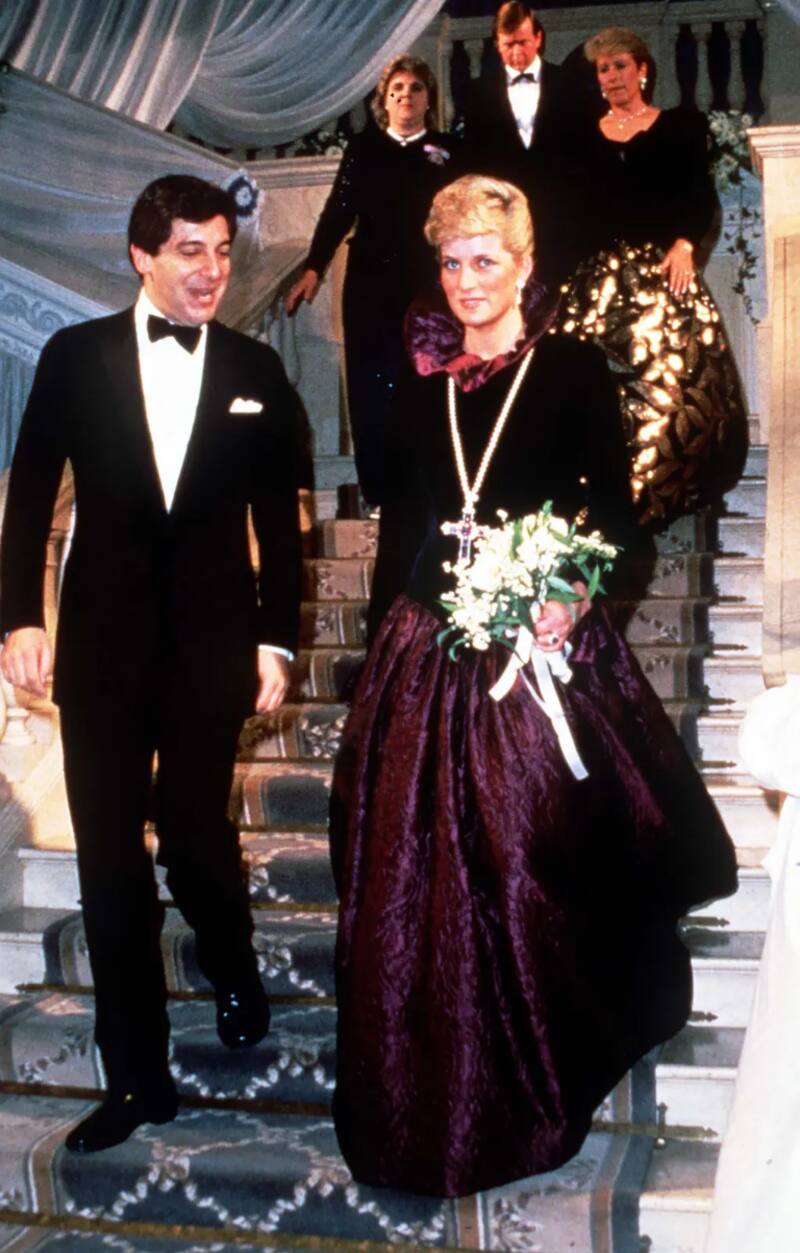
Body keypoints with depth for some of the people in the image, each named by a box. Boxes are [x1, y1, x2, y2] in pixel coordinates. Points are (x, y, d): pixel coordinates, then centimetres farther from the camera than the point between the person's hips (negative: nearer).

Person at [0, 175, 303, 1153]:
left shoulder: (255, 371, 4)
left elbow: (278, 519, 6)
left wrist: (277, 639, 3)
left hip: (211, 639, 0)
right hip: (101, 638, 1)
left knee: (194, 825, -2)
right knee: (110, 853, 3)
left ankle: (233, 970, 33)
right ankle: (137, 1077, 16)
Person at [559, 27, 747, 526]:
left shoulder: (681, 126, 5)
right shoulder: (586, 136, 13)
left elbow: (701, 197, -1)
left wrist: (686, 243, -16)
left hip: (663, 267, -2)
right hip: (601, 272, 2)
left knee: (671, 370, -8)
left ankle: (668, 490, 1)